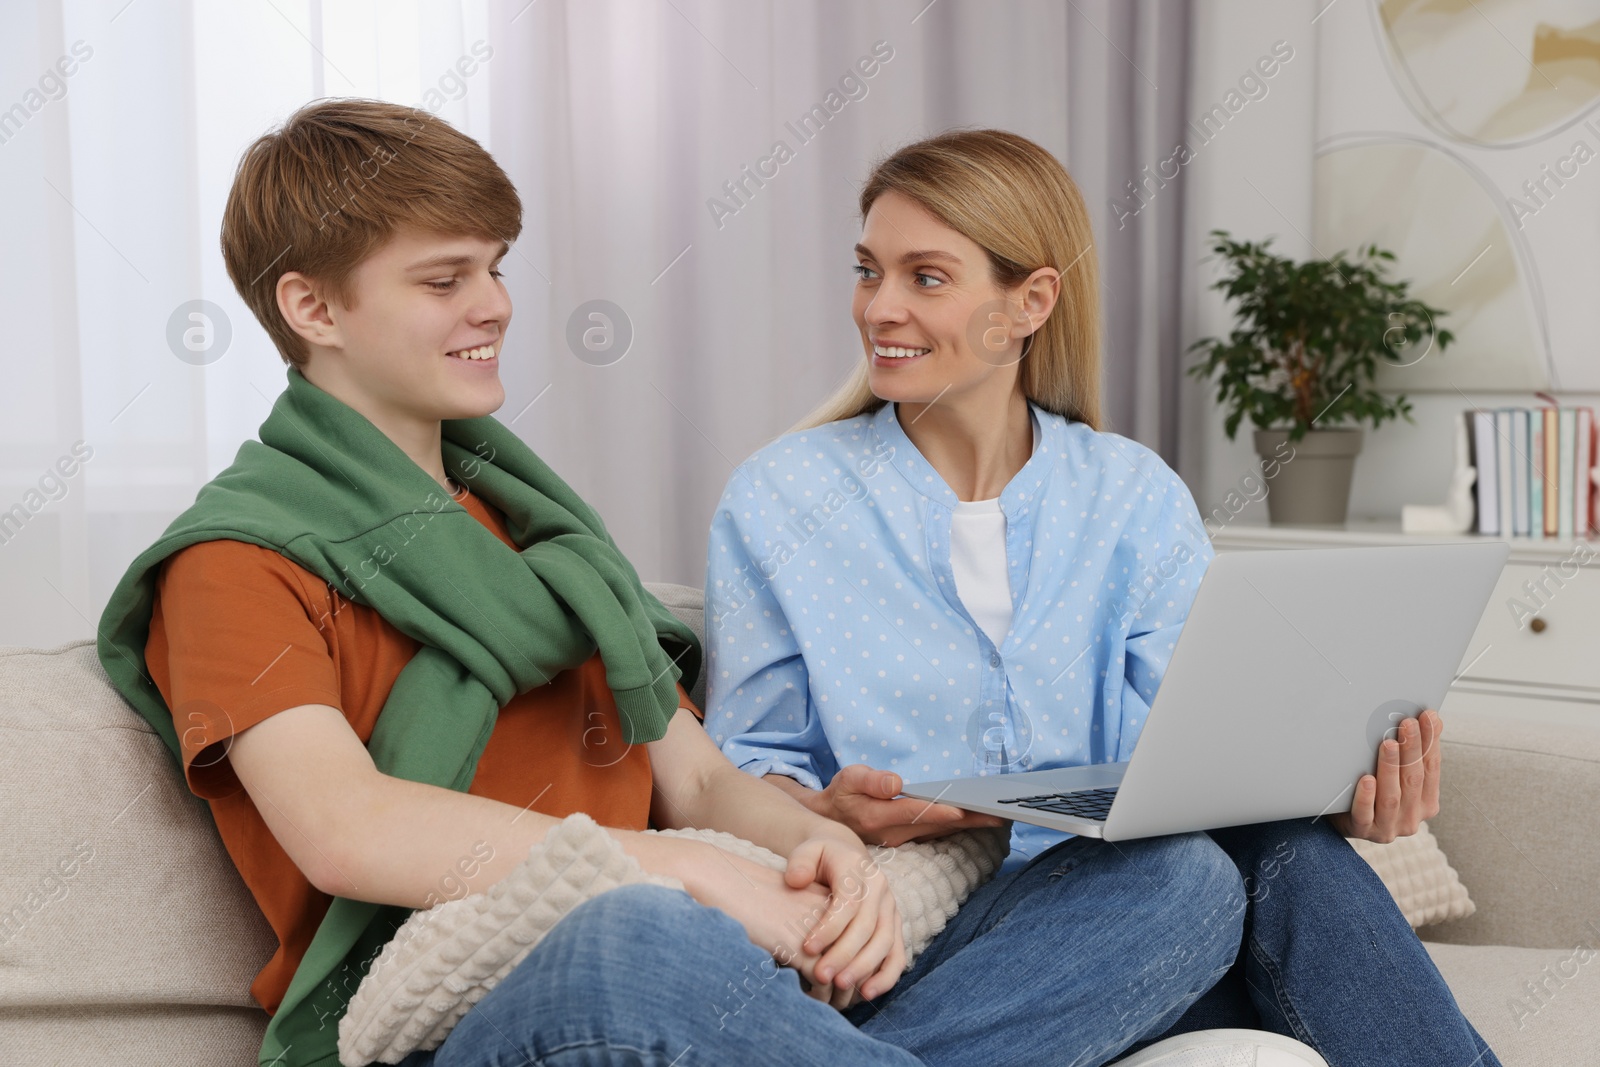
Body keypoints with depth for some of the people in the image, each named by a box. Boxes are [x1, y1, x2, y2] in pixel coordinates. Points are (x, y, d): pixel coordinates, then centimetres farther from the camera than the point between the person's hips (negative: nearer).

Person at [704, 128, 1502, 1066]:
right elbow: (745, 763, 4)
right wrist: (826, 813, -20)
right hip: (899, 938, -4)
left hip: (1122, 928, 4)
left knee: (1292, 851, -29)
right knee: (1171, 869, -31)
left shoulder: (1136, 498, 9)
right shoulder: (778, 502, 4)